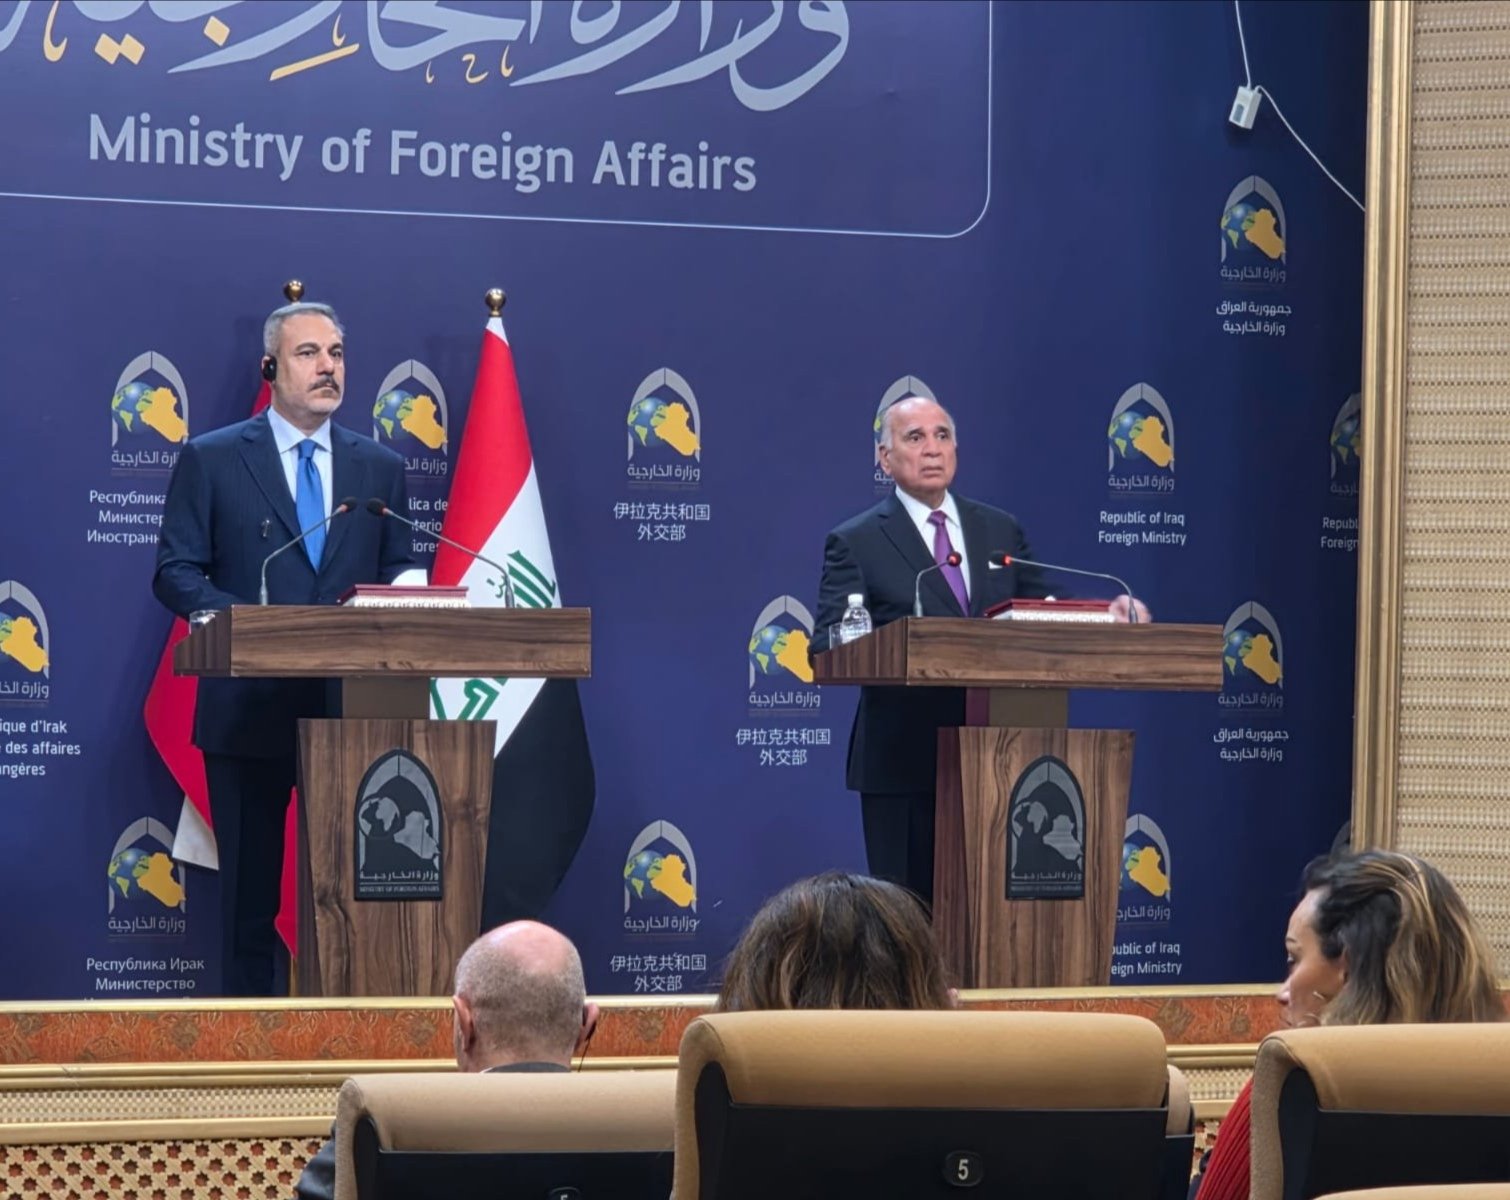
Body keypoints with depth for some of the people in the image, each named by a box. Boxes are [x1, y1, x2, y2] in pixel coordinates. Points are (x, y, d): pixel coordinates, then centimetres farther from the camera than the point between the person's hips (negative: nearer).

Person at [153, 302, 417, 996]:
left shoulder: (380, 468, 11)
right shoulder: (211, 460, 1)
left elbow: (398, 572, 12)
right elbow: (174, 571, -2)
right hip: (249, 706, -2)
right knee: (250, 888, 4)